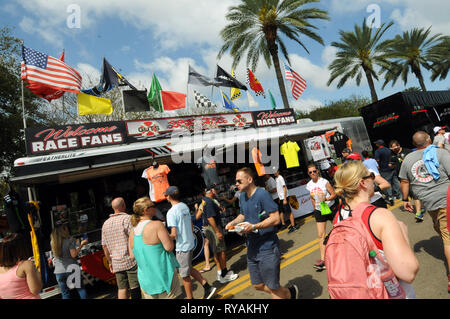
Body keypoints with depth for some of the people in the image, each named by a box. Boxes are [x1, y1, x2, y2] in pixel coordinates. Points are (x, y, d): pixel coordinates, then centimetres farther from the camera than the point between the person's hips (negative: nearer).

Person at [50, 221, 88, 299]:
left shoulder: (53, 241, 3)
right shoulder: (70, 239, -11)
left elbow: (55, 255, 12)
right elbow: (73, 255, -14)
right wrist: (81, 244, -5)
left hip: (59, 271, 4)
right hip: (71, 269, -4)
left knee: (65, 294, 12)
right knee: (81, 289, 10)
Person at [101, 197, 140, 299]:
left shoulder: (106, 223, 13)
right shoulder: (127, 218, -8)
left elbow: (104, 246, 16)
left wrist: (110, 261, 24)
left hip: (116, 263, 6)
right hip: (131, 260, -6)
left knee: (122, 289, 10)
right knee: (135, 288, -1)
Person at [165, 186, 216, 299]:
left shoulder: (171, 212, -20)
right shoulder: (185, 206, 3)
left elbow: (174, 234, -22)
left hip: (182, 246, -8)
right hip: (190, 242, 8)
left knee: (184, 274, 9)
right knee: (188, 269, 23)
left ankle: (190, 297, 23)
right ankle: (207, 287, 20)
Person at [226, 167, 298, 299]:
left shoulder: (262, 194, -18)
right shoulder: (243, 196, 7)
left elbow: (276, 219, -21)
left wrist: (254, 226, -27)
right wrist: (233, 222, 3)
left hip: (267, 248, -8)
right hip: (252, 249, 8)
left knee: (273, 288, 3)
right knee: (258, 285, 17)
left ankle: (289, 293, 34)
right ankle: (290, 292, 37)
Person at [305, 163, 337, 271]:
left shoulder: (324, 182, -13)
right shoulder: (309, 185, 1)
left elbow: (334, 194, -9)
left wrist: (326, 199, -26)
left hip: (331, 207, -3)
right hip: (319, 211, 3)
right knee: (321, 235, -4)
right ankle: (322, 259, -4)